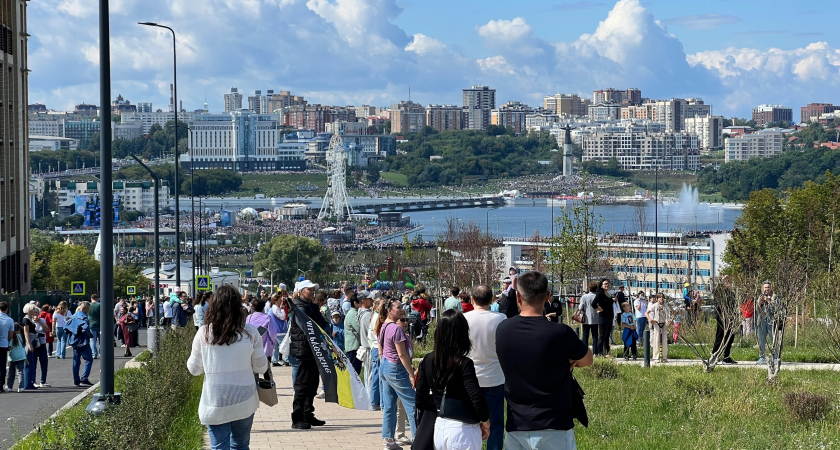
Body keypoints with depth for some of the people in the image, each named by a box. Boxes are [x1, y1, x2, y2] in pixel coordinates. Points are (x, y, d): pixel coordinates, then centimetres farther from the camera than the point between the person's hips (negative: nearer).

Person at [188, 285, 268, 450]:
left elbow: (194, 369, 1)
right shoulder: (250, 332, -6)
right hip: (244, 401, 1)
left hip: (214, 402, -1)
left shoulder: (204, 333, -7)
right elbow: (261, 367, 2)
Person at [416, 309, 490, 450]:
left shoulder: (428, 361, 1)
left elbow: (420, 396, 5)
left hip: (438, 427, 5)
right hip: (463, 429, -5)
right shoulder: (464, 364, -15)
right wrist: (485, 422, -5)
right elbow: (476, 396, -20)